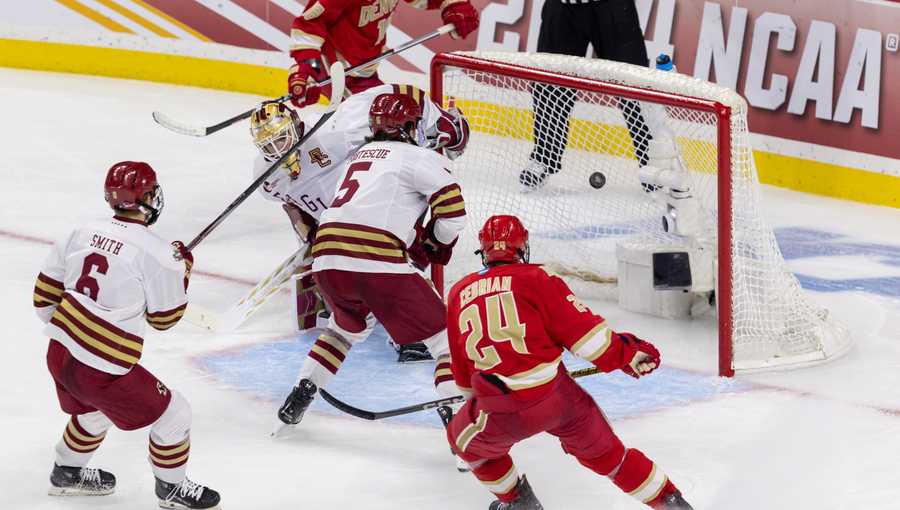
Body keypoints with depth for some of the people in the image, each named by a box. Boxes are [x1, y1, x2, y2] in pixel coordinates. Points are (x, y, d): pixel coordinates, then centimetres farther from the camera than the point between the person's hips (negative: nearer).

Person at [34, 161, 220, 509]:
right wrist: (182, 269, 11)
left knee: (95, 410, 36)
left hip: (60, 351, 8)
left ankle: (67, 473, 53)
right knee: (172, 415, 11)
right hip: (102, 369, -7)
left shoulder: (83, 234, 2)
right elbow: (164, 318, -2)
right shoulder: (156, 254, -15)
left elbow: (45, 293, 10)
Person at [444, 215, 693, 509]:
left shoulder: (459, 294, 15)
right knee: (603, 451, 21)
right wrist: (627, 353, 6)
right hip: (558, 394, 0)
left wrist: (473, 396, 42)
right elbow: (579, 327, -4)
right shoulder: (534, 278, 4)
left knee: (465, 440, 31)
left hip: (504, 411, 0)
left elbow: (461, 366, 25)